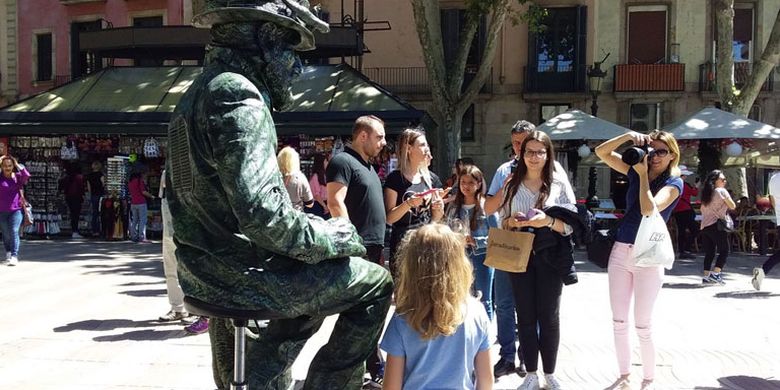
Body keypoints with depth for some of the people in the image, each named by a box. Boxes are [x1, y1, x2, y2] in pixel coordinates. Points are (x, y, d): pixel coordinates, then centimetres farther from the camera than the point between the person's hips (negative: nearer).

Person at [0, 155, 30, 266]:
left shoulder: (18, 176, 2)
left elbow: (27, 175, -17)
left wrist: (17, 165, -9)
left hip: (16, 209, -1)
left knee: (14, 231, -13)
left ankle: (14, 256, -15)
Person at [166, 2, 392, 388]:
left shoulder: (200, 90, 13)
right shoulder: (237, 95, -19)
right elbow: (262, 214, -29)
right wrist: (333, 237, -13)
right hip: (240, 271, -10)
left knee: (317, 277, 30)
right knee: (375, 282, 1)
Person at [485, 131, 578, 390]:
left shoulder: (560, 185, 0)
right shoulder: (511, 184, 6)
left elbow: (570, 226, -3)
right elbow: (501, 221, 10)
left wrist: (548, 221, -21)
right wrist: (511, 221, -12)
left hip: (549, 257, -2)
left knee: (549, 316, 5)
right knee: (525, 316, 7)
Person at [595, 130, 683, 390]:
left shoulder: (674, 182, -6)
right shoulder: (636, 171, 9)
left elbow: (649, 209, -22)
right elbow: (601, 152, 4)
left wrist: (643, 174, -15)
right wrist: (629, 136, -8)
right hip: (620, 251, 5)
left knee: (643, 325, 0)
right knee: (619, 322, 9)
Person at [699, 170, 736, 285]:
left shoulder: (706, 194, 16)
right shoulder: (722, 191, -3)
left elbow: (702, 209, 17)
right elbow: (732, 206, 2)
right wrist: (726, 199, 17)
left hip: (705, 226, 7)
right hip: (717, 225, -7)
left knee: (709, 252, 9)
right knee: (724, 251, 0)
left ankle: (706, 276, 5)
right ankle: (715, 273, -12)